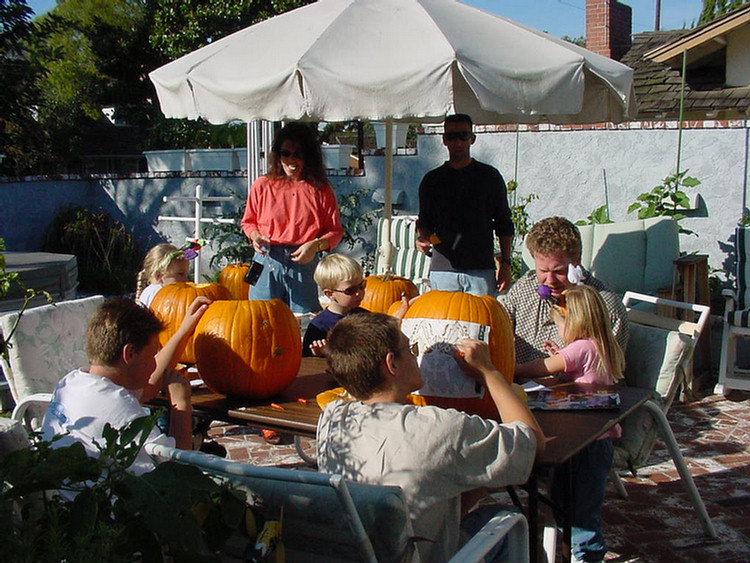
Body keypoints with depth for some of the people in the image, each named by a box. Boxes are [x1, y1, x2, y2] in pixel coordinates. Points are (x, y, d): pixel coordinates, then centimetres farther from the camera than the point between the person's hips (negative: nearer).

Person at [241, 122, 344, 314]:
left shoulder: (320, 190, 2)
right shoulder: (262, 186, 5)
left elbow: (335, 230, 3)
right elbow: (248, 221, 15)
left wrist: (316, 245, -15)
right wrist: (255, 236, -6)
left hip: (304, 264, -1)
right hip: (267, 262, 1)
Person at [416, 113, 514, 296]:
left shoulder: (490, 176, 9)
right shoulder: (432, 180, 11)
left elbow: (504, 224, 11)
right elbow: (425, 221, 15)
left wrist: (505, 263, 5)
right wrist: (422, 238, -8)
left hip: (481, 270, -1)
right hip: (442, 270, 1)